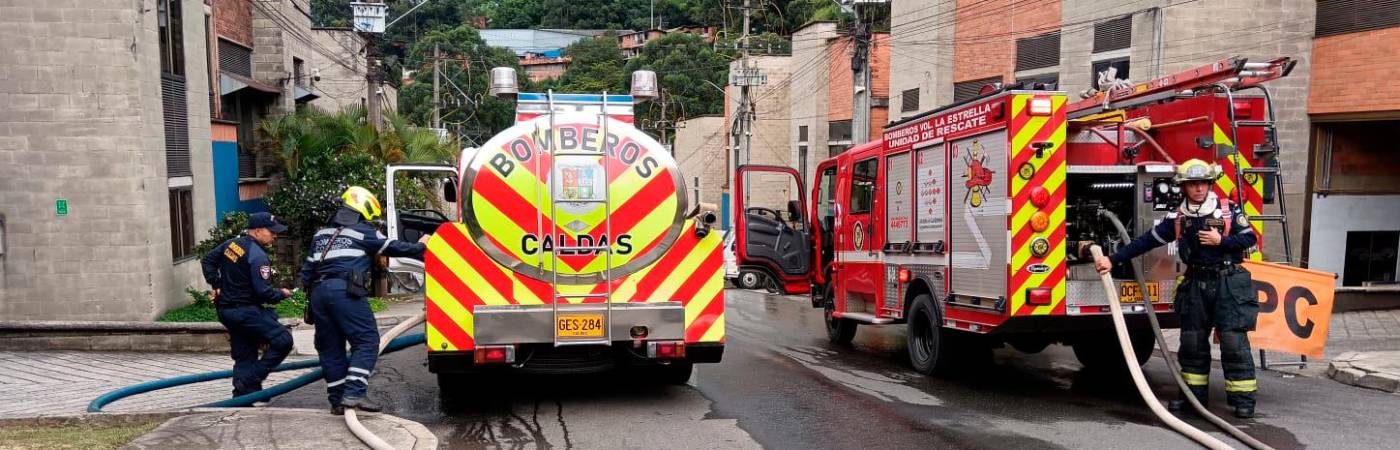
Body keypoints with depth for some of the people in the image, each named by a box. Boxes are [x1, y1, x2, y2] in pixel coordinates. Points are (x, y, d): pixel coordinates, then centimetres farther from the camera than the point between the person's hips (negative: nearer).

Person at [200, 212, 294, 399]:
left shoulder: (231, 243, 8)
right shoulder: (257, 256, -18)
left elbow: (207, 260, 21)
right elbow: (263, 291, -21)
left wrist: (216, 285, 21)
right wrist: (282, 294, -3)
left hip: (226, 310, 9)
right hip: (246, 311, -9)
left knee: (243, 355, 15)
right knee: (283, 341, -11)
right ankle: (250, 381, -8)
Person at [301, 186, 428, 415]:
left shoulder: (321, 235, 25)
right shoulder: (363, 232, 6)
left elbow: (306, 271, 25)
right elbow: (394, 247, 10)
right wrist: (420, 247, 24)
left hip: (318, 292, 7)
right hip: (345, 290, -7)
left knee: (330, 347, 10)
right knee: (366, 341, -5)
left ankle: (337, 400, 12)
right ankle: (354, 393, -18)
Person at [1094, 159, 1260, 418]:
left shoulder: (1229, 209, -3)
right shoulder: (1178, 218, 4)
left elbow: (1250, 238, 0)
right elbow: (1146, 241, 2)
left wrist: (1221, 241, -16)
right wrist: (1113, 260, -3)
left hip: (1229, 281, -4)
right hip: (1196, 283, 4)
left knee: (1233, 340, -5)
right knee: (1192, 340, 8)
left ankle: (1243, 397, 4)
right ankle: (1194, 392, 19)